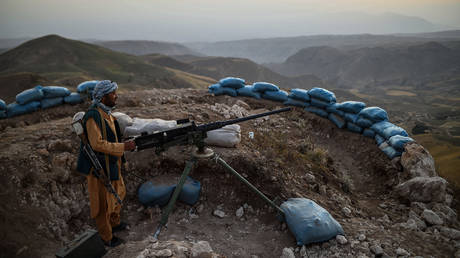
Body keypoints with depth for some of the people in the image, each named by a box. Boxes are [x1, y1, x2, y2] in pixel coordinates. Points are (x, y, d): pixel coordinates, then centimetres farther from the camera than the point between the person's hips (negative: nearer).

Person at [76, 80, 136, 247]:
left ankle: (114, 223, 46)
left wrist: (127, 143, 8)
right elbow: (97, 144, -28)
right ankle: (106, 238, 22)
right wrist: (123, 147, -25)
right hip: (100, 167, -10)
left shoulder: (106, 113, 8)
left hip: (111, 164, 10)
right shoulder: (93, 115, -23)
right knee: (103, 203, 5)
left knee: (117, 194, 25)